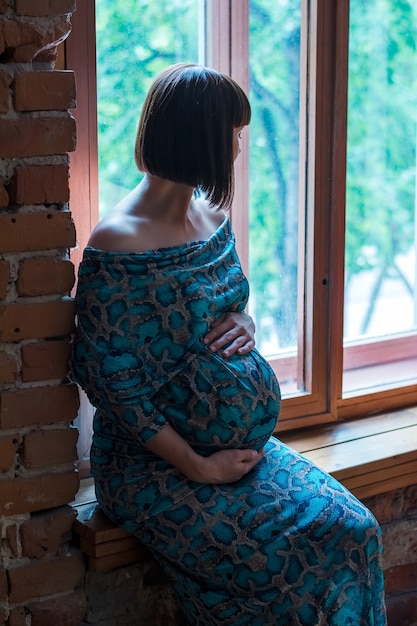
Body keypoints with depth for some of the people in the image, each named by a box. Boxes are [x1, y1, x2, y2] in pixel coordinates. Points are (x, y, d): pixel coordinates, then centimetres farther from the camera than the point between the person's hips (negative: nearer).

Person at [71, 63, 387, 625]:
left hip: (241, 441, 7)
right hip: (155, 463, -7)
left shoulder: (212, 215, 6)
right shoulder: (118, 246, -19)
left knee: (353, 531, -10)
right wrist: (199, 467, -16)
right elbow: (115, 386, -18)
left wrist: (244, 324, -4)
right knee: (288, 562, -20)